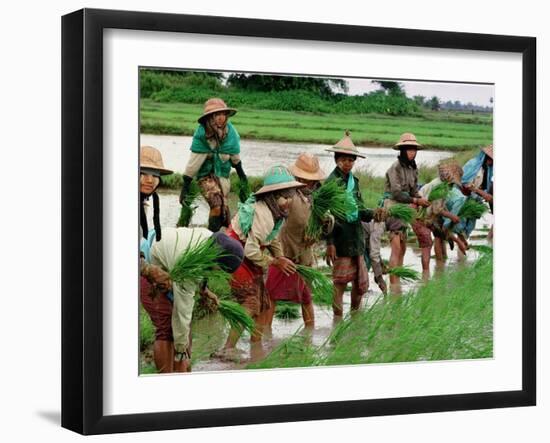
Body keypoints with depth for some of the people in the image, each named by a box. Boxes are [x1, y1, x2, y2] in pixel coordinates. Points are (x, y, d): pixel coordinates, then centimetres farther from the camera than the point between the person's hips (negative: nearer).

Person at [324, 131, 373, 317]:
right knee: (340, 283, -2)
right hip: (341, 239, -8)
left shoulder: (353, 180, 12)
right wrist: (329, 243, -18)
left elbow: (360, 209, 14)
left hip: (356, 238, 8)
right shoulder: (331, 182, -11)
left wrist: (371, 214, -8)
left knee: (361, 283, 13)